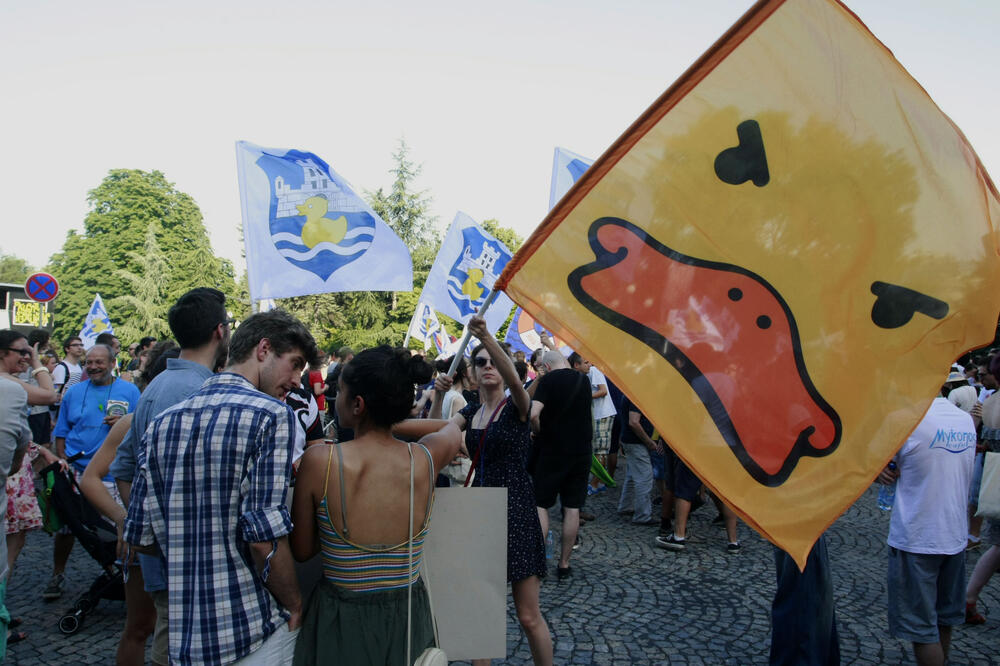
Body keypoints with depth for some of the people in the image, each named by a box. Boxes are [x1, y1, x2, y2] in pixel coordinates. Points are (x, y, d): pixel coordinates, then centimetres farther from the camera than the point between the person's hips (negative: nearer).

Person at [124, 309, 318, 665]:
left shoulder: (161, 423, 5)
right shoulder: (271, 415, -14)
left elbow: (139, 538, 6)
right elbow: (264, 537, -21)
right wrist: (294, 605, -7)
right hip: (255, 635, -5)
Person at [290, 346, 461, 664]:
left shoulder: (319, 460, -19)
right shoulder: (425, 460, -12)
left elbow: (301, 551, -4)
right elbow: (452, 428, 14)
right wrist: (388, 424, 23)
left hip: (340, 625, -2)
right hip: (408, 620, 2)